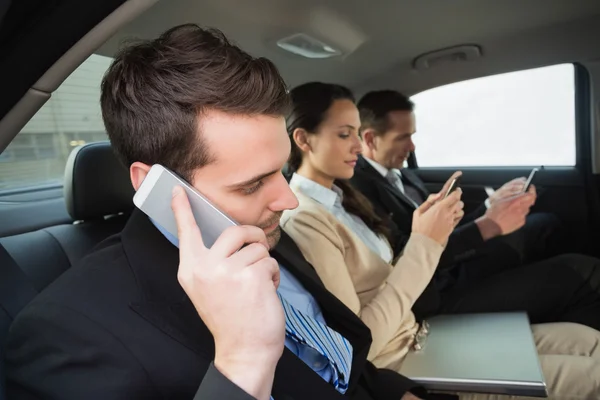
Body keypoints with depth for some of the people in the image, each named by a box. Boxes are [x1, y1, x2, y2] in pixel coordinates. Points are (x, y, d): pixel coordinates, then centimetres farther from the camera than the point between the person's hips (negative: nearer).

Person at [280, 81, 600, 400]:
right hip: (399, 367, -8)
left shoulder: (336, 198, 7)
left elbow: (389, 280, 9)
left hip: (418, 336, 8)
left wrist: (429, 235, -7)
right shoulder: (303, 221, -22)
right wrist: (423, 243, -21)